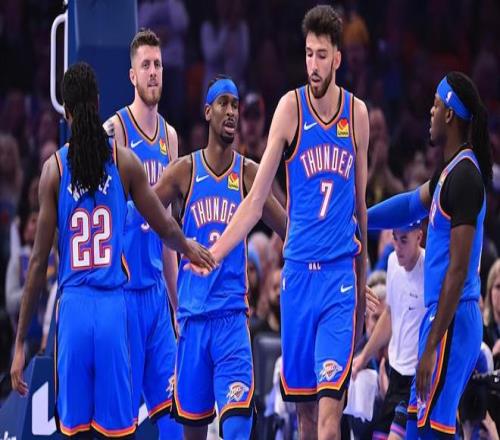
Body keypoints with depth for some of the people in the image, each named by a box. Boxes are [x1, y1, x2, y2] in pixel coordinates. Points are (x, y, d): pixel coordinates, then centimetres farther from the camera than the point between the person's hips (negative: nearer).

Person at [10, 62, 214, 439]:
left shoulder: (54, 170, 1)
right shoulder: (124, 161, 2)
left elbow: (39, 261, 1)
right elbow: (166, 229, 12)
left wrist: (20, 342, 6)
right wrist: (190, 249, 37)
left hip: (73, 308, 0)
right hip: (113, 307, 0)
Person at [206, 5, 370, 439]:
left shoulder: (357, 113, 2)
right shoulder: (290, 108, -3)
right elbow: (256, 200, -4)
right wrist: (213, 253, -15)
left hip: (341, 272, 0)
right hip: (298, 270, 0)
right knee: (303, 405, 7)